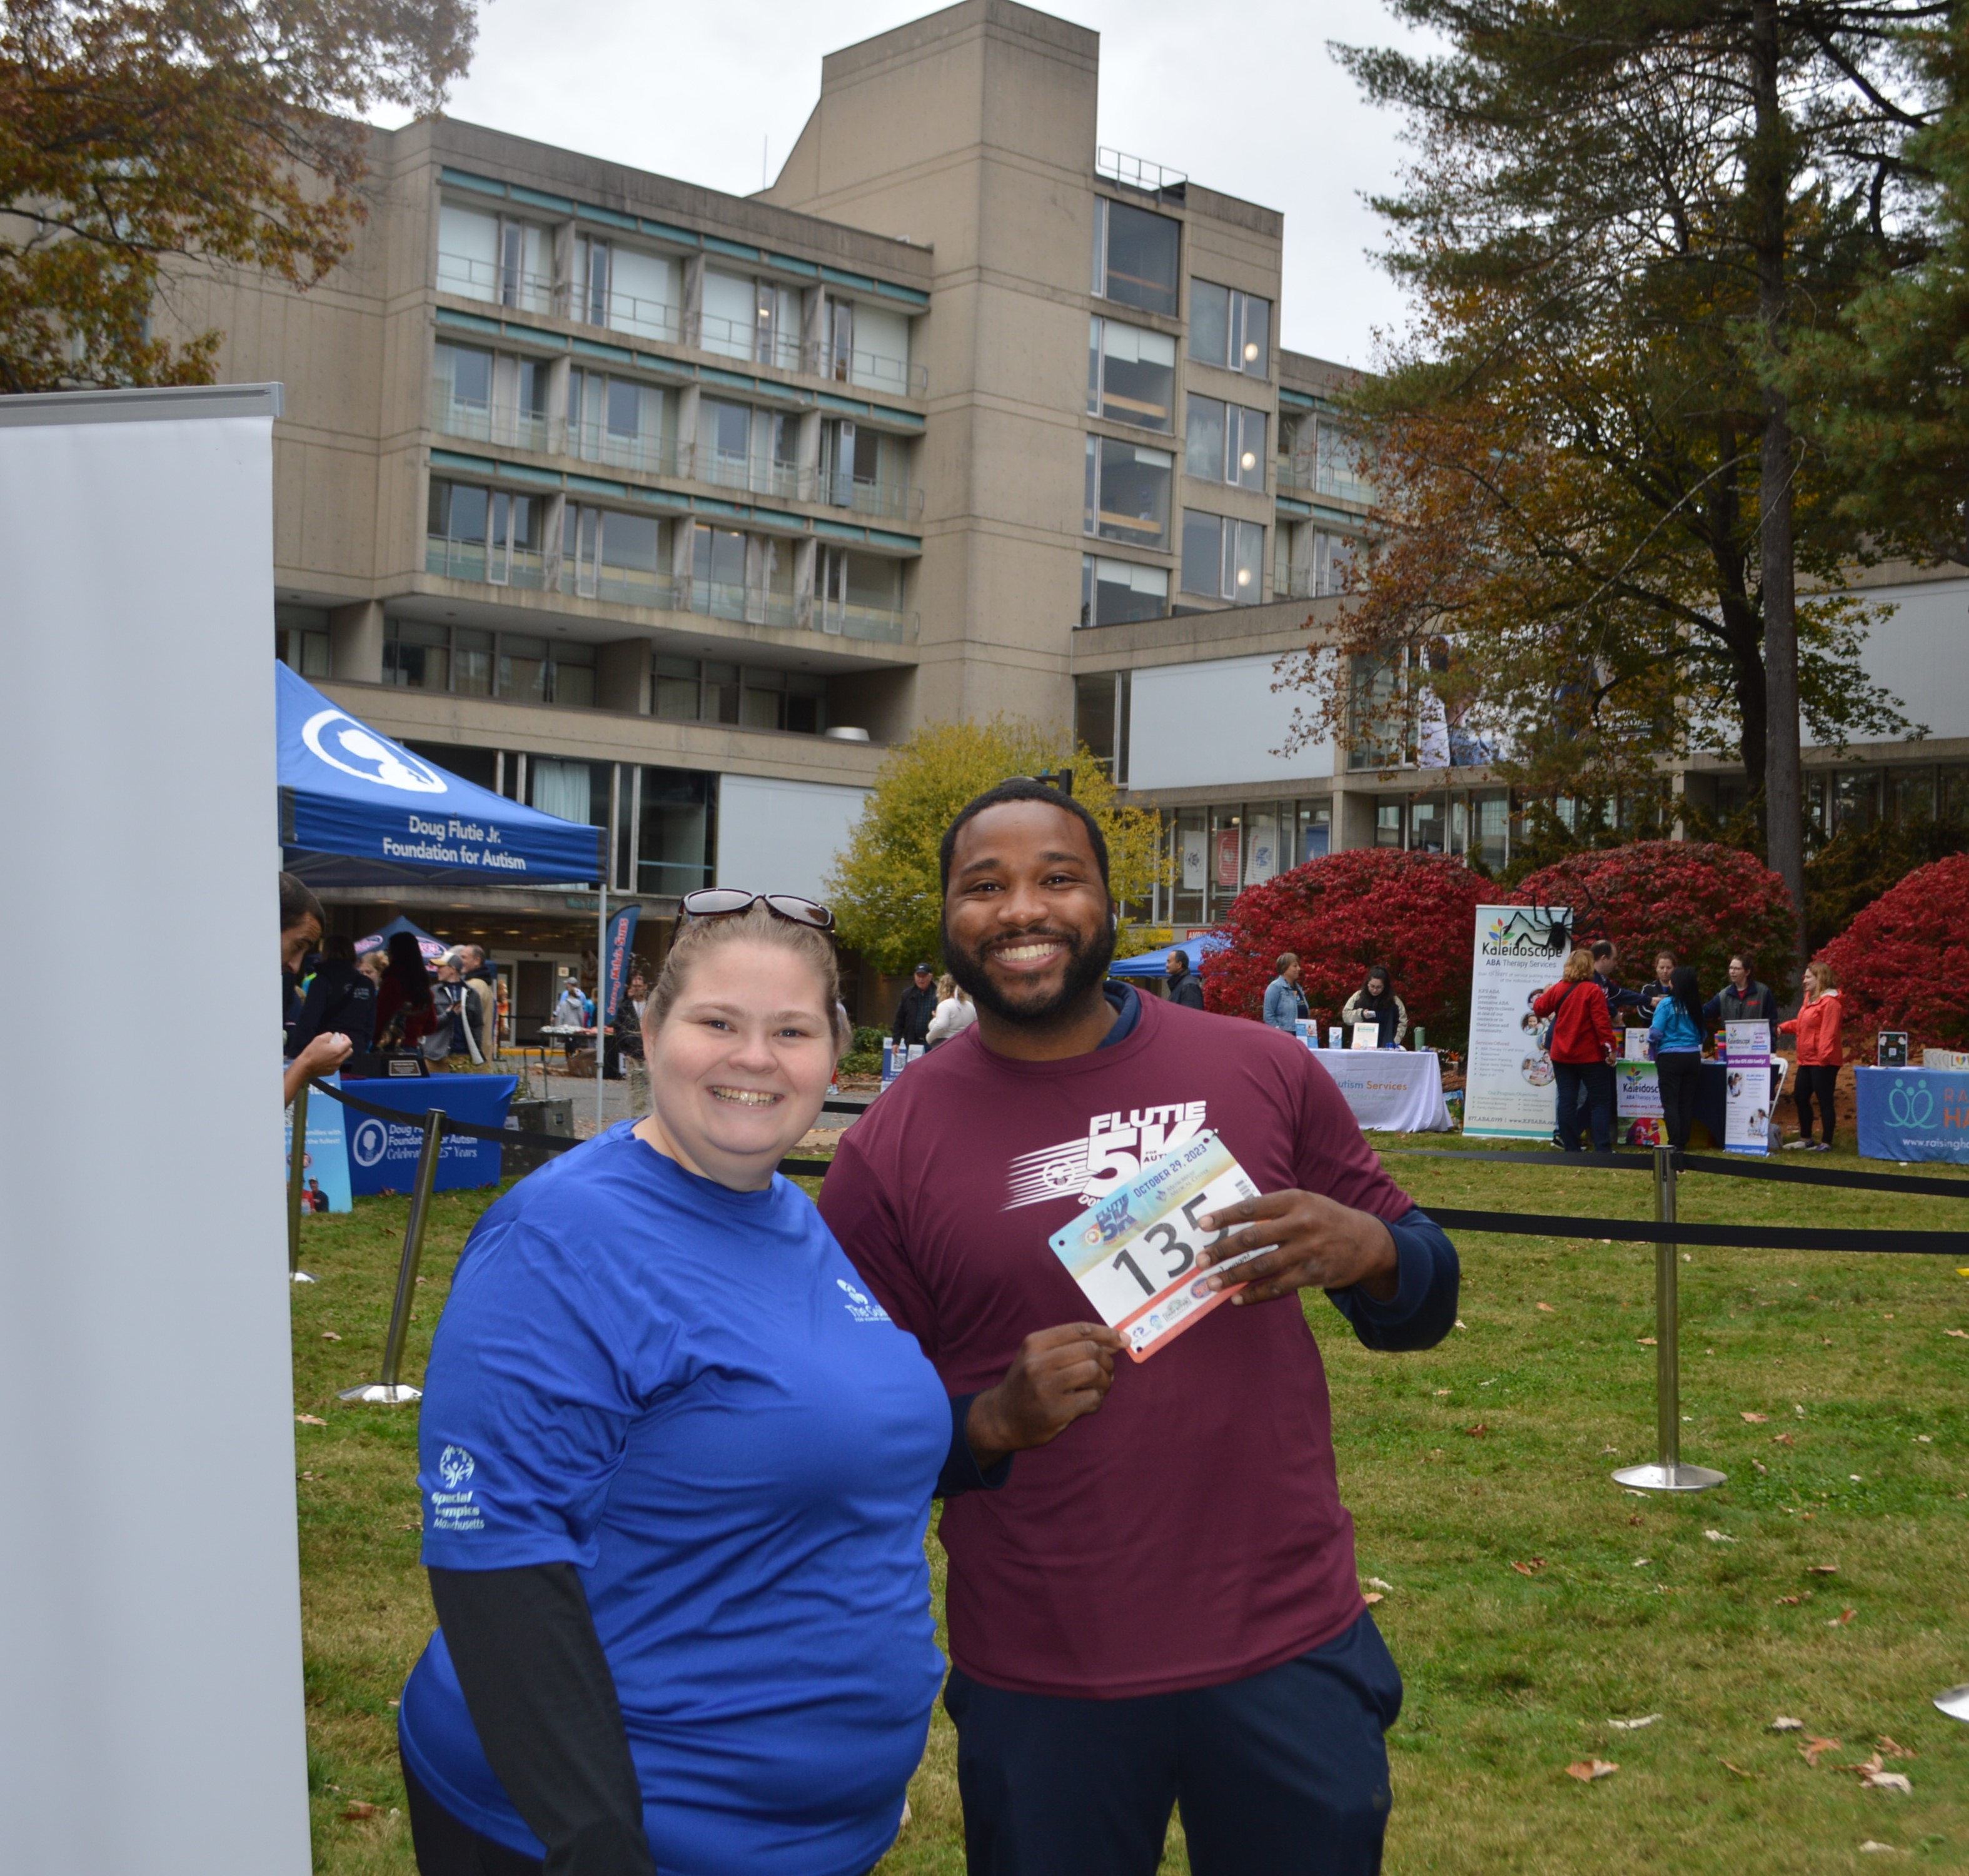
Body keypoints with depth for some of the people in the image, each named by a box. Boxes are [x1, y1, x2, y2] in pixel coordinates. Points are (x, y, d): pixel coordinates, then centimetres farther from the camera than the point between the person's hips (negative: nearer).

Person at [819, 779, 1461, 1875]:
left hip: (1289, 1651, 1)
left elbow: (1423, 1304, 8)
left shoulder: (1265, 1073, 0)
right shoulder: (892, 1148, -3)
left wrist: (1365, 1249, -14)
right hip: (1041, 1689, -1)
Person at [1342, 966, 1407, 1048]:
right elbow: (1345, 1016, 5)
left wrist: (1395, 1043, -6)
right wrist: (1361, 1014, -13)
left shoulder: (1393, 1000, 1)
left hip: (1385, 1048, -1)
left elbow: (1402, 1023, 4)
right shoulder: (1358, 996, 4)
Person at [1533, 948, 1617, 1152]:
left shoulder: (1558, 989, 2)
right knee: (1600, 1102, 2)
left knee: (1567, 1102, 6)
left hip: (1562, 1057, 4)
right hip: (1590, 1057, -4)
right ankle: (1602, 1149, -5)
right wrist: (1609, 1047, -12)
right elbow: (1602, 1022, -17)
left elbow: (1539, 1008, 15)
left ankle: (1571, 1148, 5)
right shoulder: (1593, 991, -13)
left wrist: (1542, 995, 34)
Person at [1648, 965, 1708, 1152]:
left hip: (1670, 1057, -5)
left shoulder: (1666, 1004, -9)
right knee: (1687, 1103, 10)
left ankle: (1675, 1144, -7)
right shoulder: (1696, 1006, 5)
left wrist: (1653, 1049, 6)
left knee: (1670, 1103, -1)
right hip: (1693, 1057, 5)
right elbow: (1702, 1034, 10)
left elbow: (1655, 1032, -12)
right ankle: (1683, 1143, 12)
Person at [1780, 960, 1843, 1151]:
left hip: (1823, 1061, -11)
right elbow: (1801, 1024, 25)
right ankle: (1806, 1139, 26)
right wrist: (1783, 1028, 9)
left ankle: (1826, 1142, 0)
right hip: (1807, 1060, 11)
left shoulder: (1830, 1002, -15)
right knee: (1800, 1097, 15)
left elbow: (1829, 1033, -22)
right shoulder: (1810, 999, 17)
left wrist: (1824, 1057, -27)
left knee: (1824, 1101, -5)